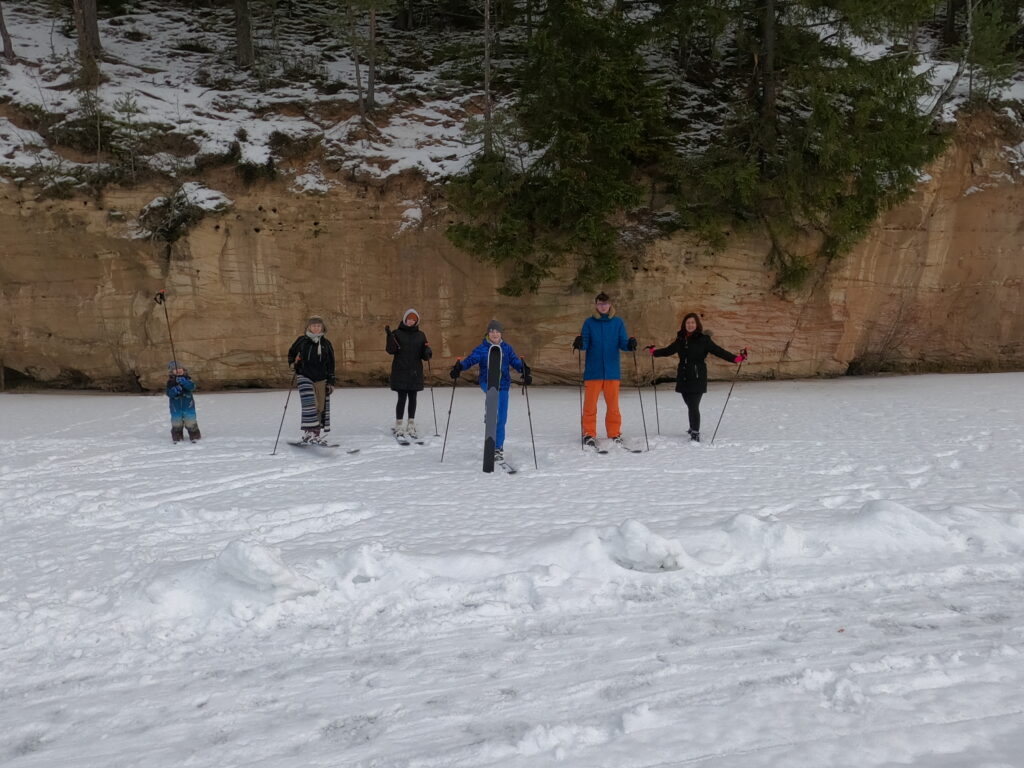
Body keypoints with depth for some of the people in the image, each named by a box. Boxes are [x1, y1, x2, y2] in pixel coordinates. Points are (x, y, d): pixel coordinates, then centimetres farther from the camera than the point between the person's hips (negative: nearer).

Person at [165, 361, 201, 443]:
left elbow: (192, 387, -18)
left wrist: (184, 382, -33)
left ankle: (194, 436, 10)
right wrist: (174, 390, -27)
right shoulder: (170, 382, 0)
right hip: (175, 405, 1)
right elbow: (169, 393, -7)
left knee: (190, 421, -2)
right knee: (176, 421, 7)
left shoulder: (187, 379, -1)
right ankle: (177, 437, 21)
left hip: (188, 405, -1)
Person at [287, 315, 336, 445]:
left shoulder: (326, 344, 7)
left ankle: (320, 434, 12)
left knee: (322, 407, 3)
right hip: (305, 377, -3)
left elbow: (331, 365, 10)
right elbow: (291, 353, 16)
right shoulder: (302, 341, 2)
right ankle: (308, 433, -14)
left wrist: (331, 382, 5)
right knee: (309, 405, -18)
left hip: (322, 379, 3)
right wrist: (292, 362, -5)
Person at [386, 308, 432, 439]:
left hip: (415, 373, 3)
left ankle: (411, 426, 15)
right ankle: (398, 426, 5)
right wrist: (389, 336, -21)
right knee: (402, 398, -5)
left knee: (412, 398, 7)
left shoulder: (421, 335, 10)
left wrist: (428, 353, -13)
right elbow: (390, 350, -8)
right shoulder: (397, 333, 1)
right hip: (400, 372, -3)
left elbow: (424, 355, 10)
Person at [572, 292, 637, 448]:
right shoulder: (589, 322, 5)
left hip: (612, 370, 1)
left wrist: (630, 344, -19)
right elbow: (585, 344, -1)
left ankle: (614, 434, 14)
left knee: (613, 404, 5)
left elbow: (622, 343, 3)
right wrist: (579, 343, -23)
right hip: (593, 370, -1)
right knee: (590, 403, -2)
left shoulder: (618, 322, 8)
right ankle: (589, 434, 6)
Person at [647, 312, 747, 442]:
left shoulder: (703, 339, -4)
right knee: (690, 405, 12)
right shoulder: (681, 340, 9)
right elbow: (668, 350, 25)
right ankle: (694, 428, 31)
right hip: (683, 378, 4)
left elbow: (719, 351, -6)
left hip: (697, 378, -4)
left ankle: (695, 433, -2)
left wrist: (736, 358, -15)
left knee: (694, 406, -10)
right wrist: (654, 351, 24)